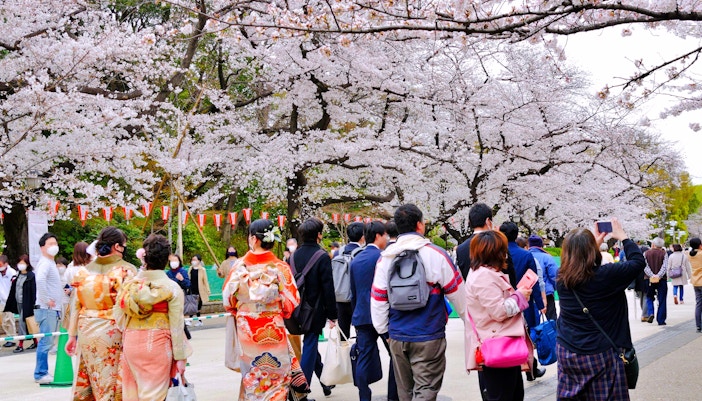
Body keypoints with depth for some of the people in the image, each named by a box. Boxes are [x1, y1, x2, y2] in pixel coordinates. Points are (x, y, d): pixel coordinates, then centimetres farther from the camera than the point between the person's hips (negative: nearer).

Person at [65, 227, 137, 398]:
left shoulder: (84, 271, 5)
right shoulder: (126, 270, -8)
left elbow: (76, 306, 7)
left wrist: (72, 335, 14)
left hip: (87, 332, 5)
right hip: (115, 334, -5)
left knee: (90, 384, 13)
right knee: (114, 382, 2)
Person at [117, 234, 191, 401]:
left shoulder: (128, 285, 2)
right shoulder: (172, 288, -7)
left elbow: (120, 320, 3)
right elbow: (176, 326, -7)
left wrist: (127, 343, 14)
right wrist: (180, 357, 0)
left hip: (131, 344, 3)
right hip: (157, 344, -3)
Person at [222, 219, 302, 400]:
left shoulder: (239, 266, -10)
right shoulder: (280, 267, -12)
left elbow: (228, 299, -2)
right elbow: (291, 303, -9)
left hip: (246, 329, 1)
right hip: (273, 330, -1)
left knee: (252, 377, 15)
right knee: (276, 377, 13)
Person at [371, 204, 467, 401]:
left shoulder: (386, 258, 1)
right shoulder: (436, 254, -10)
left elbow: (377, 299, 4)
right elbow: (457, 292, -3)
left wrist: (383, 330, 16)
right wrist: (469, 320, 13)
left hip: (397, 338, 4)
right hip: (429, 336, -4)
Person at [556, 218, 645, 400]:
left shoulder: (561, 278, -5)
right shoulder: (605, 275, -19)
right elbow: (638, 261, -5)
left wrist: (595, 242, 19)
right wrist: (622, 236, 7)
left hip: (566, 351, 5)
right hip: (599, 355, -5)